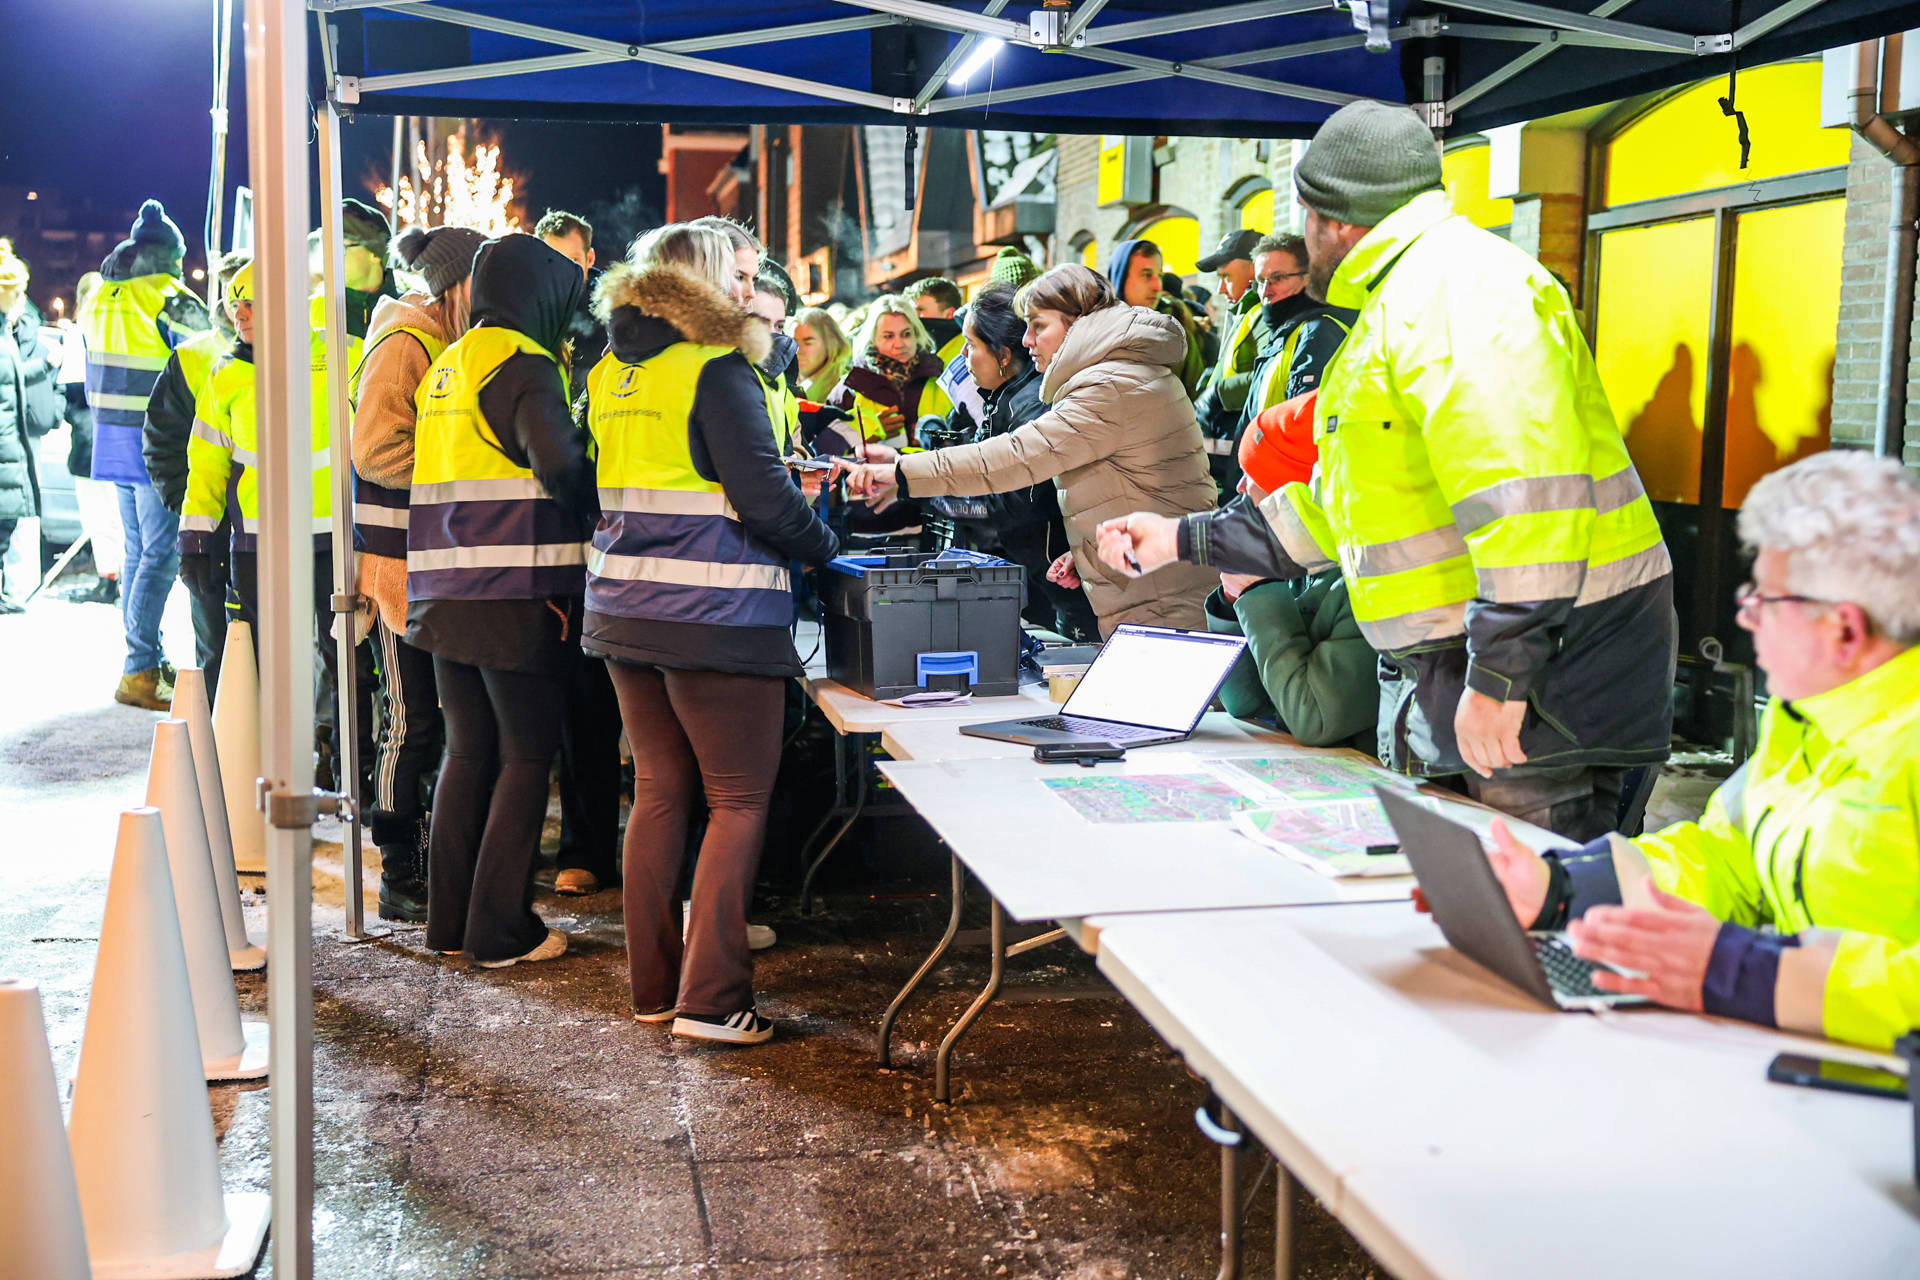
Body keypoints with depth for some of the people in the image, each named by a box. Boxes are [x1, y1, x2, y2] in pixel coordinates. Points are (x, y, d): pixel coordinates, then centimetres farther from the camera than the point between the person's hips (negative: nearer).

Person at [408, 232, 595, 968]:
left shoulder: (446, 366, 17)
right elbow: (560, 461, -23)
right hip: (513, 597, -8)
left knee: (468, 752, 15)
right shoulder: (522, 363, -11)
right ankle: (502, 932, 4)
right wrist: (596, 511, -6)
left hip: (444, 594, 8)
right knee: (526, 757, 1)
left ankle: (449, 921, 20)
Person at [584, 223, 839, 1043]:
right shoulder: (715, 369, -12)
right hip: (711, 615, -8)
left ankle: (653, 985, 20)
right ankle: (710, 998, -1)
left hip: (622, 604, 8)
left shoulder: (609, 375, 12)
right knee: (740, 800, 1)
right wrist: (823, 544, -1)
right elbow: (762, 498, -16)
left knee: (660, 791, 15)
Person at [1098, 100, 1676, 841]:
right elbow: (1342, 506, 31)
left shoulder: (1453, 282, -13)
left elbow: (1521, 490, -25)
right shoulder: (1395, 304, 24)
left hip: (1546, 667, -11)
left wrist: (1500, 674, -27)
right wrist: (1185, 540, 30)